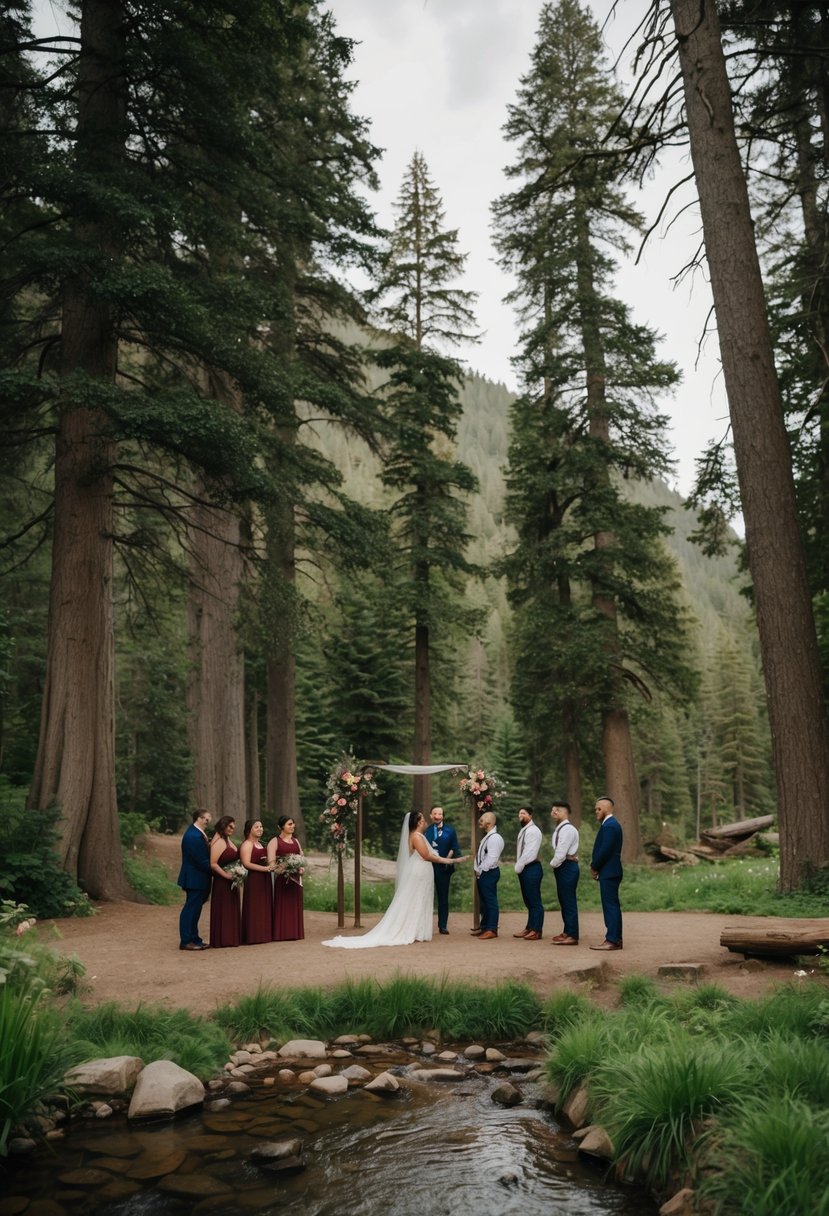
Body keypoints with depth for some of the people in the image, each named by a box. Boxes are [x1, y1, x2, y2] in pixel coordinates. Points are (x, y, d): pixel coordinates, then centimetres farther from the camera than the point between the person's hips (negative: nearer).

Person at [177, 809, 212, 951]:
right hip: (195, 879, -10)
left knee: (194, 909, 15)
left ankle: (194, 939, 23)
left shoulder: (196, 833, 11)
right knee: (191, 910, -2)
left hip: (195, 879, 10)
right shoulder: (194, 836, -22)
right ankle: (186, 941, 5)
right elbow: (202, 861, -21)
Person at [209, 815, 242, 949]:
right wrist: (226, 875, -21)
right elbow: (213, 864, -22)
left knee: (232, 910, 13)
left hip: (231, 881, 9)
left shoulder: (228, 840, 13)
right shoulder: (218, 842, -15)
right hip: (222, 882, -9)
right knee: (223, 910, -2)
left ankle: (231, 937, 20)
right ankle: (222, 939, 6)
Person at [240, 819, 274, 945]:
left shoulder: (261, 844, 18)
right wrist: (264, 868, -22)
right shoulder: (247, 844, -8)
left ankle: (263, 934, 15)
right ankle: (253, 936, 0)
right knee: (254, 908, -5)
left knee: (265, 907, 9)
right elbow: (246, 863, -18)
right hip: (254, 879, -9)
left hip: (265, 879, 9)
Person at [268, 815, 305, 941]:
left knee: (295, 906, 7)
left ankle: (295, 932, 14)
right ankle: (282, 934, 0)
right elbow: (271, 863, -10)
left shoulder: (296, 841, 17)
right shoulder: (274, 842, -2)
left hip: (296, 878, 6)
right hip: (282, 878, -6)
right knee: (282, 906, -5)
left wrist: (301, 868, -1)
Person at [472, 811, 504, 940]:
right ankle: (484, 927, 24)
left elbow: (491, 859, -23)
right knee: (484, 901, 16)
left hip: (488, 873, -10)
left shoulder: (494, 838, -18)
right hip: (483, 873, 10)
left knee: (491, 901, -4)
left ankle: (492, 929, 2)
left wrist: (480, 871, -15)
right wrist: (478, 870, 6)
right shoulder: (487, 837, 14)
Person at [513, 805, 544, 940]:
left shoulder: (533, 831, -12)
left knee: (535, 901, -4)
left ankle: (536, 931, 0)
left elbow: (530, 853, -19)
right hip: (524, 869, 10)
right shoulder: (523, 830, 17)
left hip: (532, 869, -10)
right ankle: (529, 928, 21)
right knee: (528, 902, 15)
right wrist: (518, 867, 6)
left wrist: (518, 866, -13)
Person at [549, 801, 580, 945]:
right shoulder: (559, 829, 14)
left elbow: (561, 853, -21)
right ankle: (567, 932, 27)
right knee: (564, 901, 17)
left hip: (567, 867, -10)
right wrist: (554, 864, 2)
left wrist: (553, 864, -7)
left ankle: (572, 936, 0)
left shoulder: (567, 829, -17)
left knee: (569, 901, -5)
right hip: (562, 867, 10)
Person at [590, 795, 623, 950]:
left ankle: (612, 940, -6)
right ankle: (615, 939, 15)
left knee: (610, 906, -8)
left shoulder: (609, 825, -16)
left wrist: (594, 866, -9)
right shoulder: (612, 823, 16)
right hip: (610, 871, 10)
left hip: (608, 872, -10)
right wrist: (595, 865, 7)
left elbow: (605, 850, -21)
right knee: (612, 906, 11)